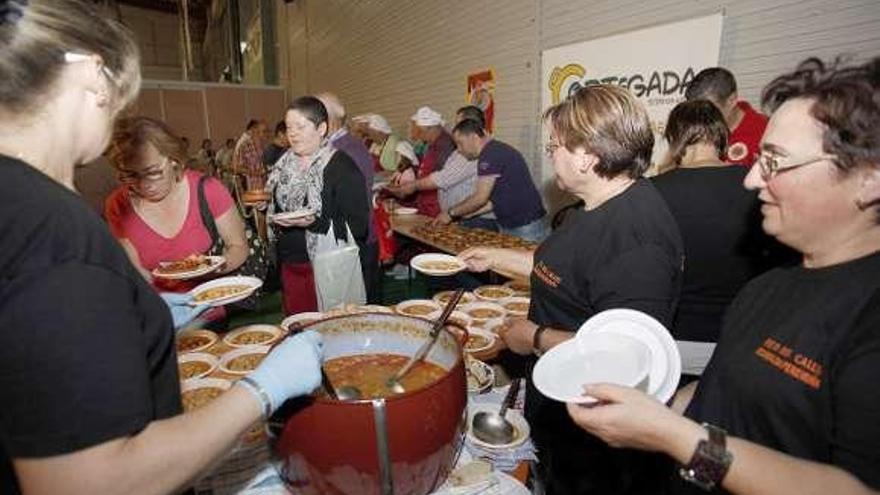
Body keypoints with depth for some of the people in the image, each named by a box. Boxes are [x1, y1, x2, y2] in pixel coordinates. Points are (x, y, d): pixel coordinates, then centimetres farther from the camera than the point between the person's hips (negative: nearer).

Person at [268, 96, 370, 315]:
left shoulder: (341, 166, -12)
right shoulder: (285, 164, 9)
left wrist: (314, 223, -27)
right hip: (290, 266, 7)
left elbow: (358, 226, -17)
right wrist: (260, 203, 6)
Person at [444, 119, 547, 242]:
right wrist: (461, 215, 12)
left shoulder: (491, 154, -17)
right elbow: (494, 199, 14)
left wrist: (451, 213, -5)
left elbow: (480, 198, -18)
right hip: (509, 227, 9)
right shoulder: (496, 150, 13)